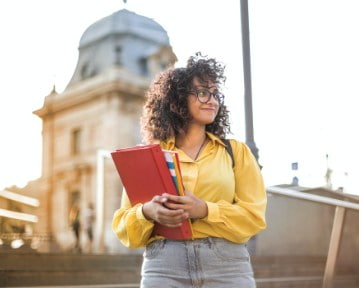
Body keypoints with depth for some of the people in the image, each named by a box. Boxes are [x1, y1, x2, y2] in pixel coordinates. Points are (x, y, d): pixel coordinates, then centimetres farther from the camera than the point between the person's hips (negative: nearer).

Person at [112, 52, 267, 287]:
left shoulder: (236, 151, 11)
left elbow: (254, 215, 1)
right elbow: (123, 224, 8)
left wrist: (205, 210, -14)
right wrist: (147, 212, -13)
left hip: (227, 267, 0)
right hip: (164, 267, 0)